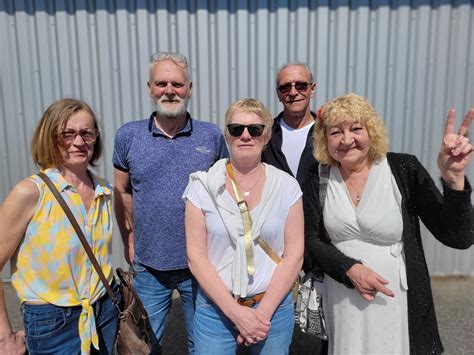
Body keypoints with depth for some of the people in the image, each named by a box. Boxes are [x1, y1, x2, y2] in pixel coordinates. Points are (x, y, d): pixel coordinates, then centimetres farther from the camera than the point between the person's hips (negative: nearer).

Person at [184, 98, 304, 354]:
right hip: (215, 308, 0)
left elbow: (294, 254, -4)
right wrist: (236, 312, -12)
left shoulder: (286, 186, -4)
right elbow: (196, 256, -8)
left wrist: (264, 312, -10)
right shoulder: (202, 186, -7)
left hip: (274, 305, 1)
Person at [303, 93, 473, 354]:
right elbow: (311, 240, -3)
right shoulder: (318, 178, -6)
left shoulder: (404, 169, -12)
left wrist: (453, 178, -28)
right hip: (342, 300, 2)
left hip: (397, 300, -1)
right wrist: (350, 269, -18)